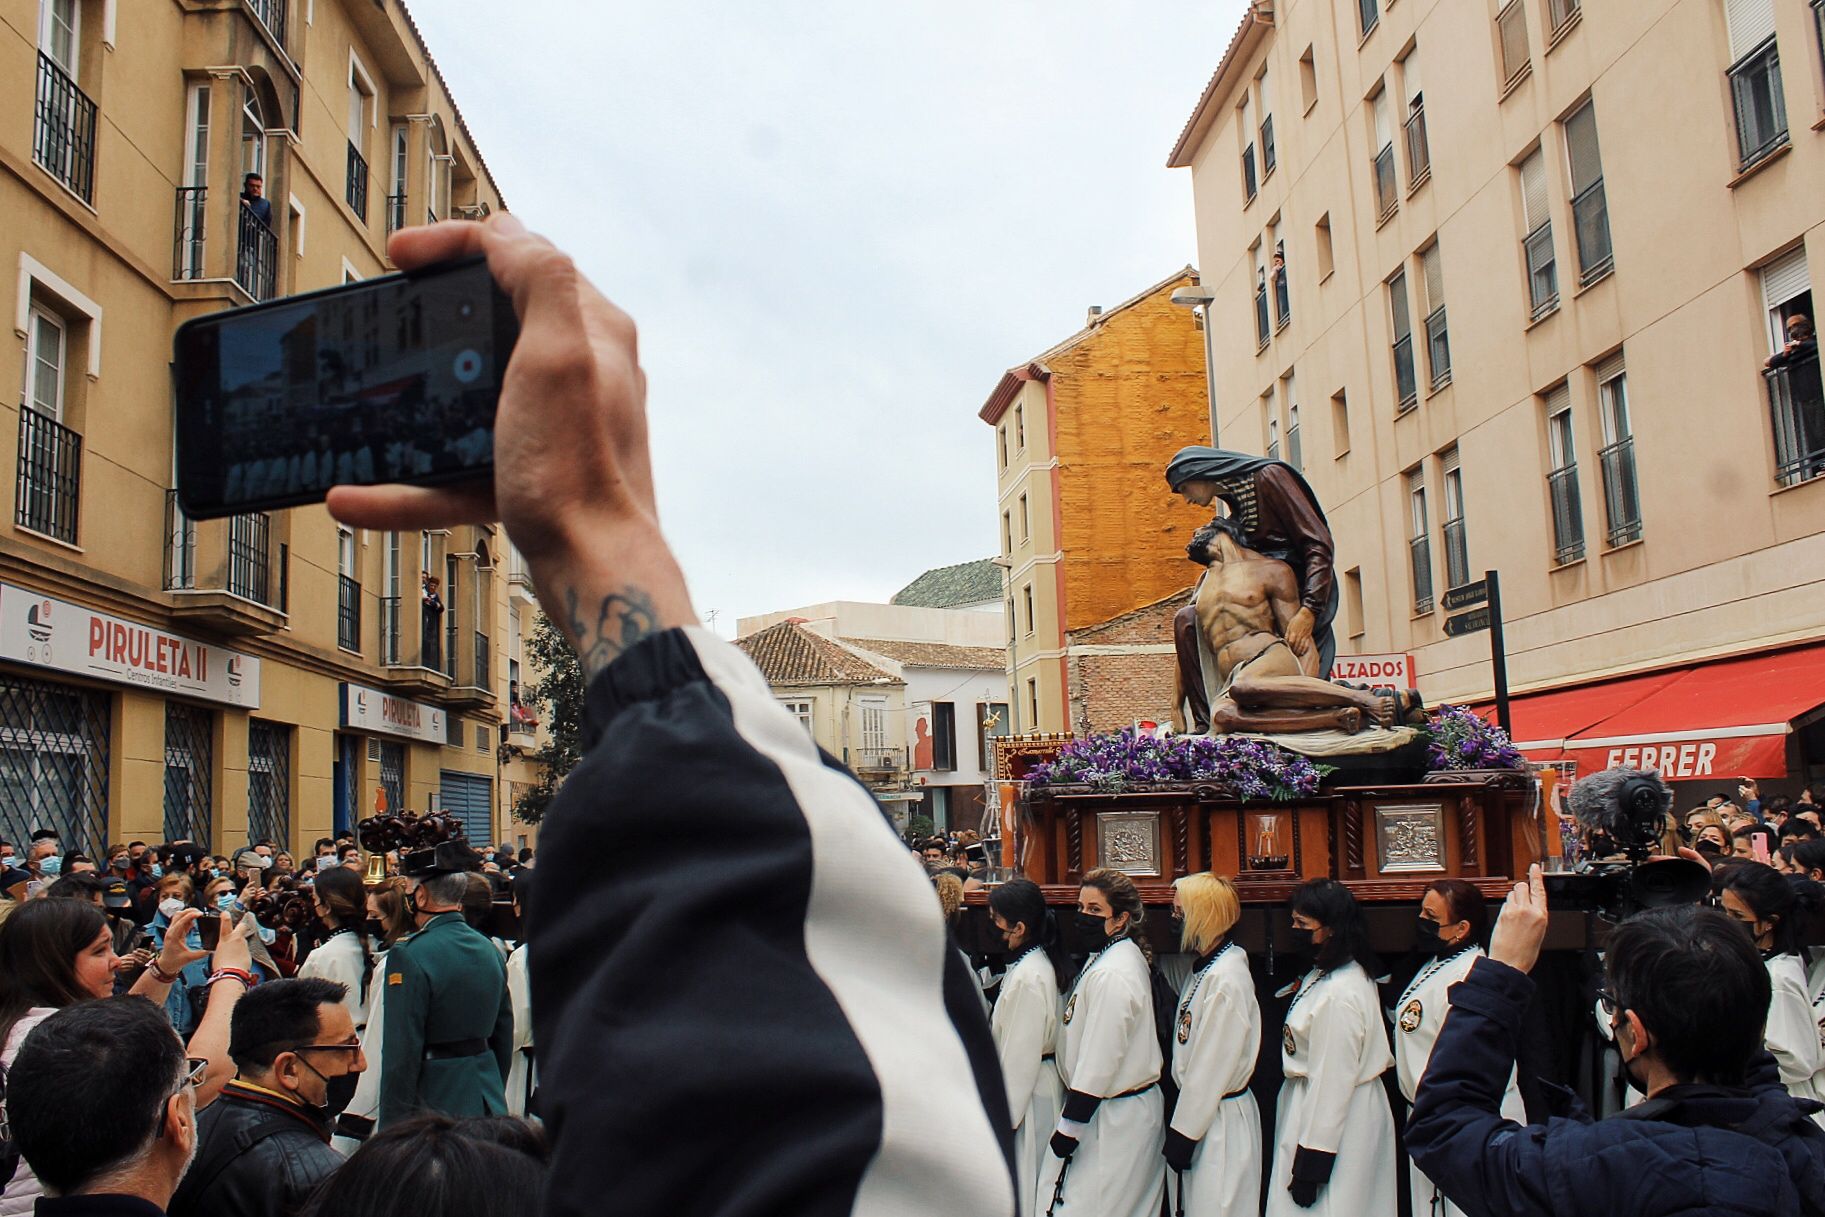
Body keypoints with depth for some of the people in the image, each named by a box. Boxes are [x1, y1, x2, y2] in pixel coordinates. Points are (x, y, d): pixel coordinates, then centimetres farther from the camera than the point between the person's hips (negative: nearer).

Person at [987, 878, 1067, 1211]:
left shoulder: (1027, 977, -23)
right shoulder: (1036, 963, 7)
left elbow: (1020, 1056, -21)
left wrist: (1003, 1116, -16)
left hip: (1028, 1093, -9)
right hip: (1038, 1082, 9)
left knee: (1023, 1183, 1)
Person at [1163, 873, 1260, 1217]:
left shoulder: (1226, 979, -21)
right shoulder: (1204, 969, 9)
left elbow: (1210, 1068, -20)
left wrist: (1183, 1133, -15)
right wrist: (1181, 1127, 12)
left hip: (1222, 1121, -9)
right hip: (1203, 1113, 9)